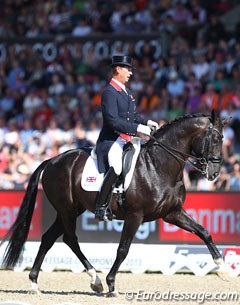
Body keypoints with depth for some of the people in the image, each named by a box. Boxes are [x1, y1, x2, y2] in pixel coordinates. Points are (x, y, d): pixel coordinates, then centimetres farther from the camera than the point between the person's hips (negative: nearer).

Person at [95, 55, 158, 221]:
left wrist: (147, 122, 9)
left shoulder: (127, 92, 18)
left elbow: (133, 115, 28)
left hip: (126, 141, 10)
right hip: (110, 141, -10)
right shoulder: (109, 92, -12)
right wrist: (137, 129, -23)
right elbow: (113, 121, -21)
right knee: (116, 167, -33)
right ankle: (101, 207, -28)